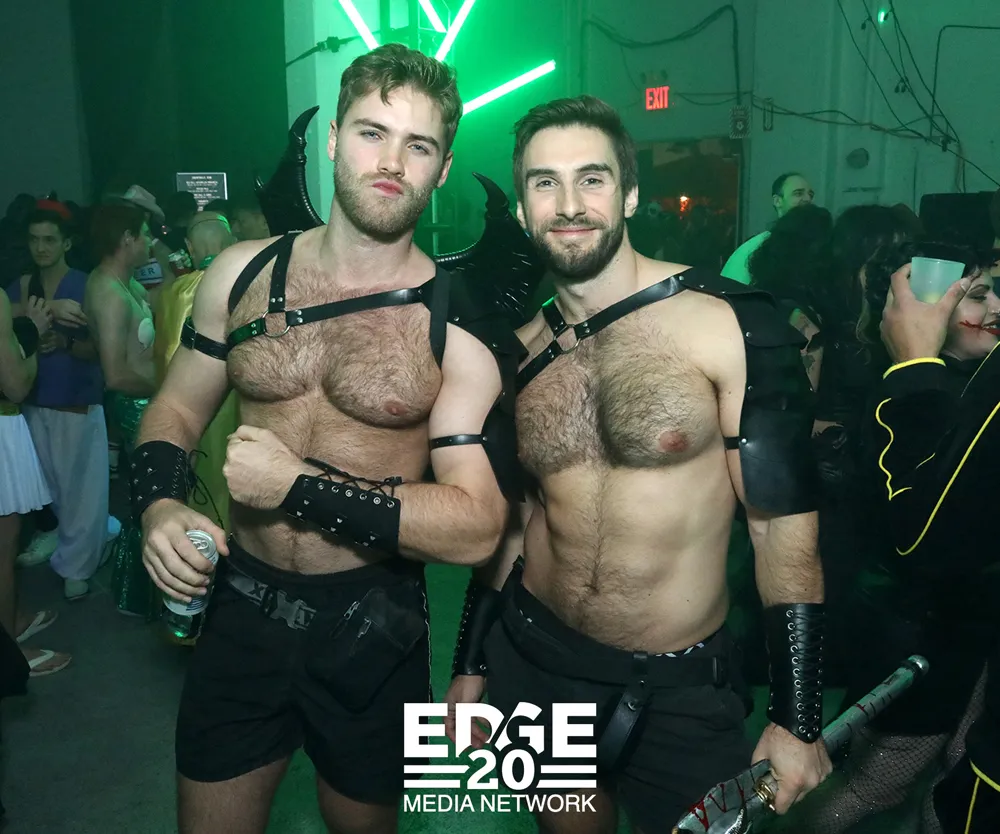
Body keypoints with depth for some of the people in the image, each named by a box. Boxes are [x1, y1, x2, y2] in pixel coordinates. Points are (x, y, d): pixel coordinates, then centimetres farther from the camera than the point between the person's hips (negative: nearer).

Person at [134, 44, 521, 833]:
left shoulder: (460, 328, -14)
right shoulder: (241, 272, -3)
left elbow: (476, 529, -18)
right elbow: (177, 407, 9)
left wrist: (300, 486, -23)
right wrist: (159, 507, -11)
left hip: (372, 629, -2)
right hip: (240, 610, 3)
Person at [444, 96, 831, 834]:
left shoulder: (731, 325, -15)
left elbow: (786, 526, -12)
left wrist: (798, 721, -12)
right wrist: (471, 667, 13)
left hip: (681, 687, -3)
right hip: (533, 659, 4)